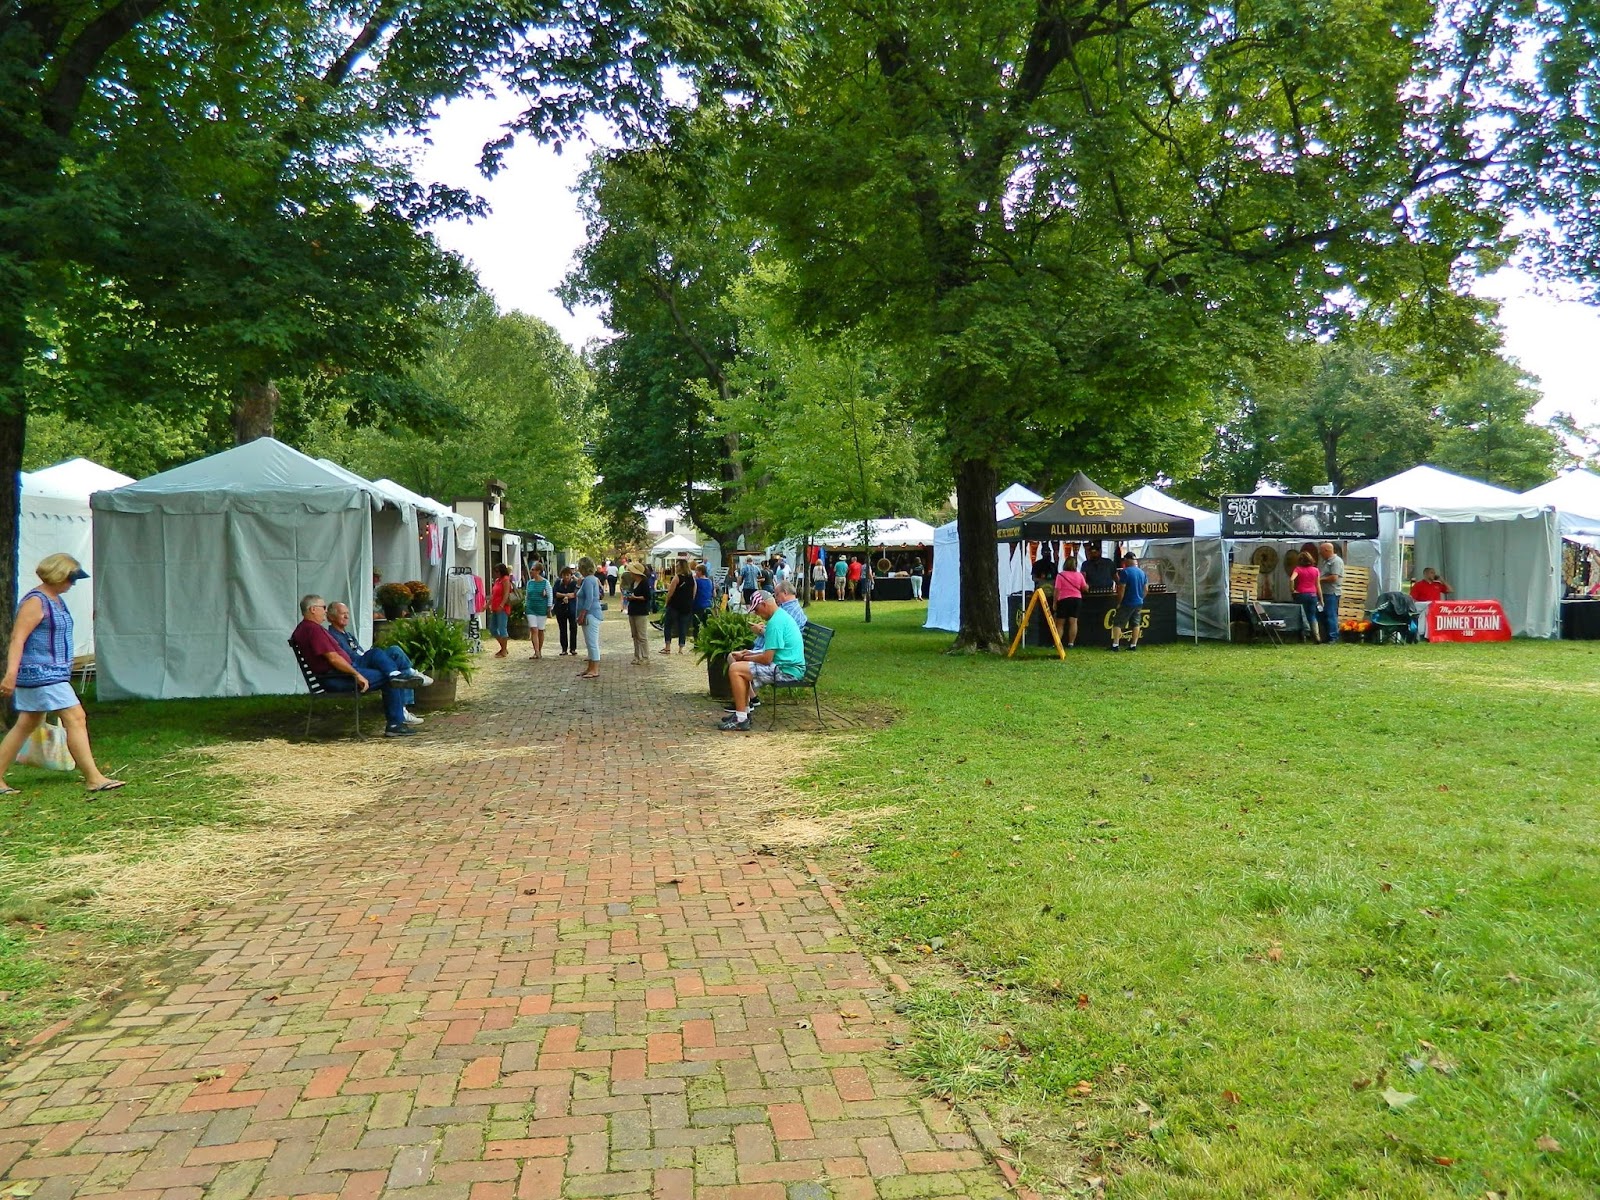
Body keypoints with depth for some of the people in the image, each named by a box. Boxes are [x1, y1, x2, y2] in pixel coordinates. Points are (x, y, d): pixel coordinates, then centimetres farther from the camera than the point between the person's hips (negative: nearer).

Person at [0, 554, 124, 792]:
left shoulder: (56, 600, 15)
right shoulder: (35, 602, -14)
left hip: (53, 672, 10)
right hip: (40, 673, -10)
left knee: (27, 725, 15)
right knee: (76, 718, -12)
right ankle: (94, 779, -11)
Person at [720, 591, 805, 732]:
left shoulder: (775, 622, -20)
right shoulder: (782, 615, 14)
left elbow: (767, 658, -21)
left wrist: (745, 658, -5)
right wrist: (750, 654, 12)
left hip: (787, 670, -11)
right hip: (787, 664, 11)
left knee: (735, 669, -15)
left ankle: (741, 720, -13)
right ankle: (744, 712, 21)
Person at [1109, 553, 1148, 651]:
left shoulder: (1125, 572, -15)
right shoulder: (1142, 572, 6)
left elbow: (1121, 589, -17)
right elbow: (1146, 588, 11)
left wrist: (1119, 602, -9)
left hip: (1127, 603, -6)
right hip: (1139, 603, 6)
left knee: (1117, 623, -1)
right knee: (1136, 624, 11)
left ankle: (1115, 644, -8)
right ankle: (1133, 645, 11)